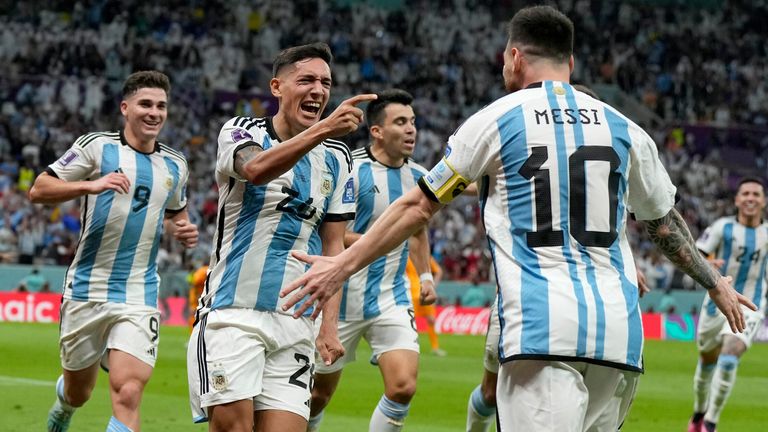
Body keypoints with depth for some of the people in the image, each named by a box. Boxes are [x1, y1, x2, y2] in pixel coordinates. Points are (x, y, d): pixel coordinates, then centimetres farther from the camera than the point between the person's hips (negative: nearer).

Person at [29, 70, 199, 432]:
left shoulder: (175, 166, 10)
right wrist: (90, 185, -24)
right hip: (87, 291, -2)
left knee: (127, 395, -17)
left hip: (139, 297, 2)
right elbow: (38, 190, -9)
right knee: (78, 393, 14)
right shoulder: (96, 147, -4)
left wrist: (183, 230, 5)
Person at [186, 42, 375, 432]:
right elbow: (256, 170, -25)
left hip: (295, 324, 4)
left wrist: (329, 324, 1)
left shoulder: (337, 159, 13)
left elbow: (332, 246, 14)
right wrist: (324, 128, -39)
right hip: (232, 311, -4)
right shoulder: (242, 132, 0)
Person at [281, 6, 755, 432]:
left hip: (541, 328, -4)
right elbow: (666, 222, 27)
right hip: (619, 329, 5)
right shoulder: (622, 127, 16)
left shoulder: (495, 121, 5)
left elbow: (418, 207, 9)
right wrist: (716, 283, 43)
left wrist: (343, 265, 17)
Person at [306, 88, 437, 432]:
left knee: (403, 387, -16)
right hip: (343, 298, -4)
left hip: (392, 299, 4)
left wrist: (425, 276, 13)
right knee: (319, 393, 9)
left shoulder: (418, 177, 7)